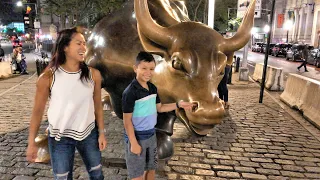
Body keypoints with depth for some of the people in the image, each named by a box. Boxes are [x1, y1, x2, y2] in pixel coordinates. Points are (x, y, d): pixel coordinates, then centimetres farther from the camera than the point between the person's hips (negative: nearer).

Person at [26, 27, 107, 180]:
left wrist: (101, 132, 3)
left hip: (89, 134, 2)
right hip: (60, 138, -2)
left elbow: (97, 106, 1)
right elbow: (37, 111, -5)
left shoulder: (93, 74, -8)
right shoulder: (48, 77, -14)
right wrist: (31, 143, -3)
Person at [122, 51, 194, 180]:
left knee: (151, 169, 21)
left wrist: (178, 105, 5)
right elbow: (127, 120, -18)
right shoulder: (130, 92, -21)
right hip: (137, 137, -6)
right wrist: (134, 143, -17)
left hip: (151, 135, 7)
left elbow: (159, 108, 13)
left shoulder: (153, 88, 1)